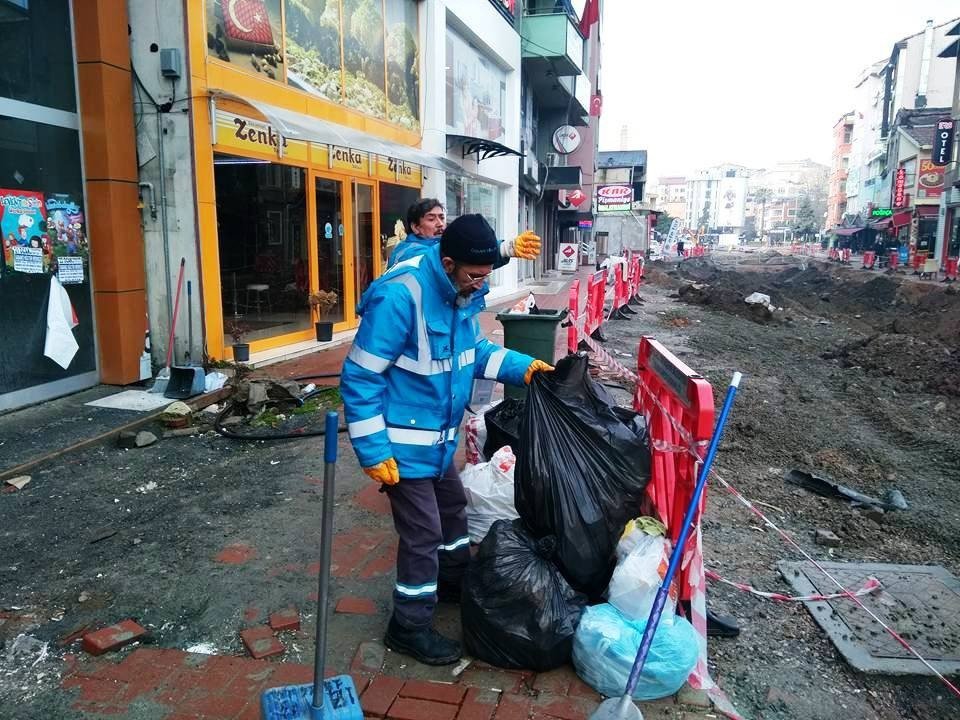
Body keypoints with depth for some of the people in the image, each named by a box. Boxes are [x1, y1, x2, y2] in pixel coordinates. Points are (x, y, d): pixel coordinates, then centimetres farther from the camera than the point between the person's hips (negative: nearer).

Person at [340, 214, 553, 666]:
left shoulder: (463, 292, -2)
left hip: (440, 436, 9)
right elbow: (360, 377, -24)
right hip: (405, 441, -9)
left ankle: (456, 582, 50)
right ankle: (410, 627, 22)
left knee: (453, 508, 25)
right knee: (423, 533, 1)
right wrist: (374, 451, -22)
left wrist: (522, 367, -1)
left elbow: (473, 349, 14)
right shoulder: (400, 296, -28)